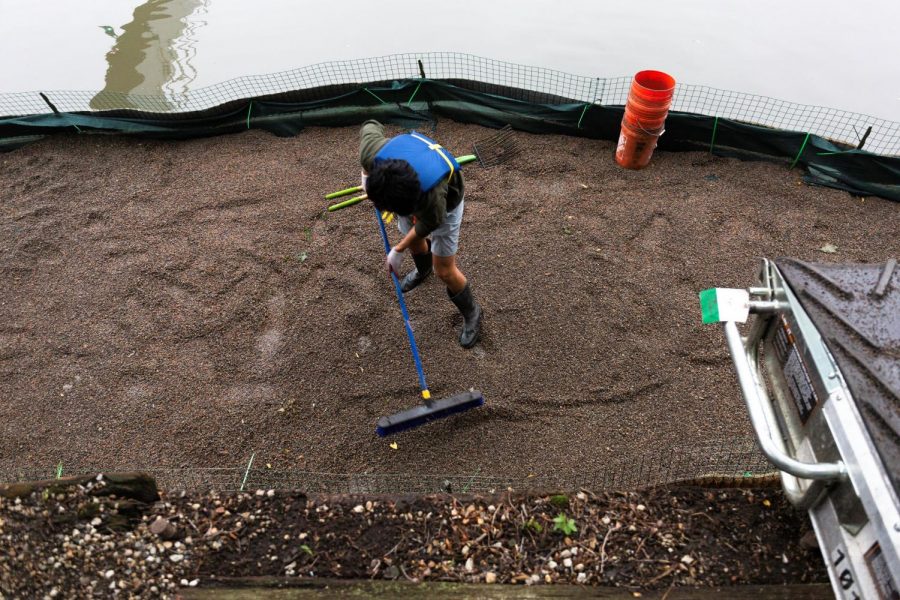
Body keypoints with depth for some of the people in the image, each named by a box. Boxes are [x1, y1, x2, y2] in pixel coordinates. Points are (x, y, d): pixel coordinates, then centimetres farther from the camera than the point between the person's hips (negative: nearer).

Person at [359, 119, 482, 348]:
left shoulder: (433, 194, -49)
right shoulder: (372, 154, -38)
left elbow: (428, 224, -25)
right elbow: (370, 127, -13)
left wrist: (398, 250, -18)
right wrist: (366, 175, -5)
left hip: (445, 205, -5)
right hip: (408, 194, 5)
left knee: (444, 270, -1)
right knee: (414, 241, 28)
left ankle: (471, 313, 25)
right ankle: (423, 270, 64)